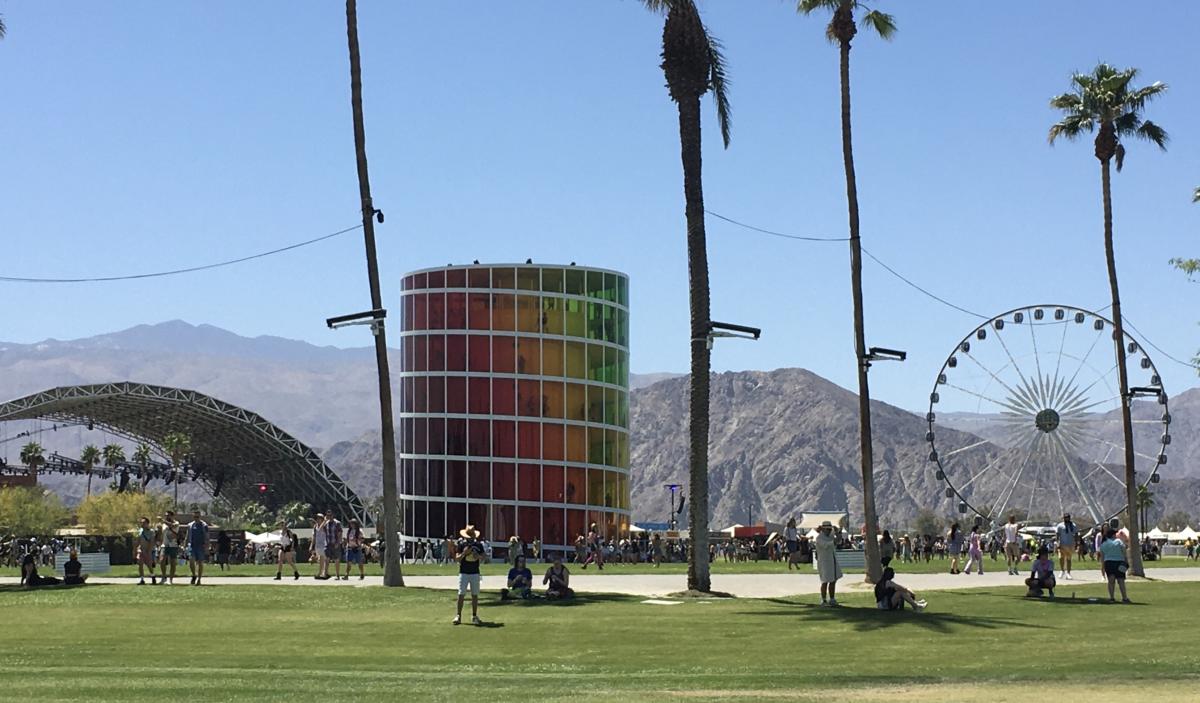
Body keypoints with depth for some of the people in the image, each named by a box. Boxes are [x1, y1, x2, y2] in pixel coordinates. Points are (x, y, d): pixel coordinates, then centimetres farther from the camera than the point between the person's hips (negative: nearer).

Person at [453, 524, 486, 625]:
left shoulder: (478, 545, 5)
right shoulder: (461, 544, -2)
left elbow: (484, 557, 8)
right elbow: (458, 559, -4)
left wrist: (479, 556, -13)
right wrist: (464, 553, -21)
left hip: (475, 573, 2)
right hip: (463, 573, -2)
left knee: (475, 595, 4)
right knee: (461, 594, -5)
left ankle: (474, 616, 10)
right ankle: (458, 616, -1)